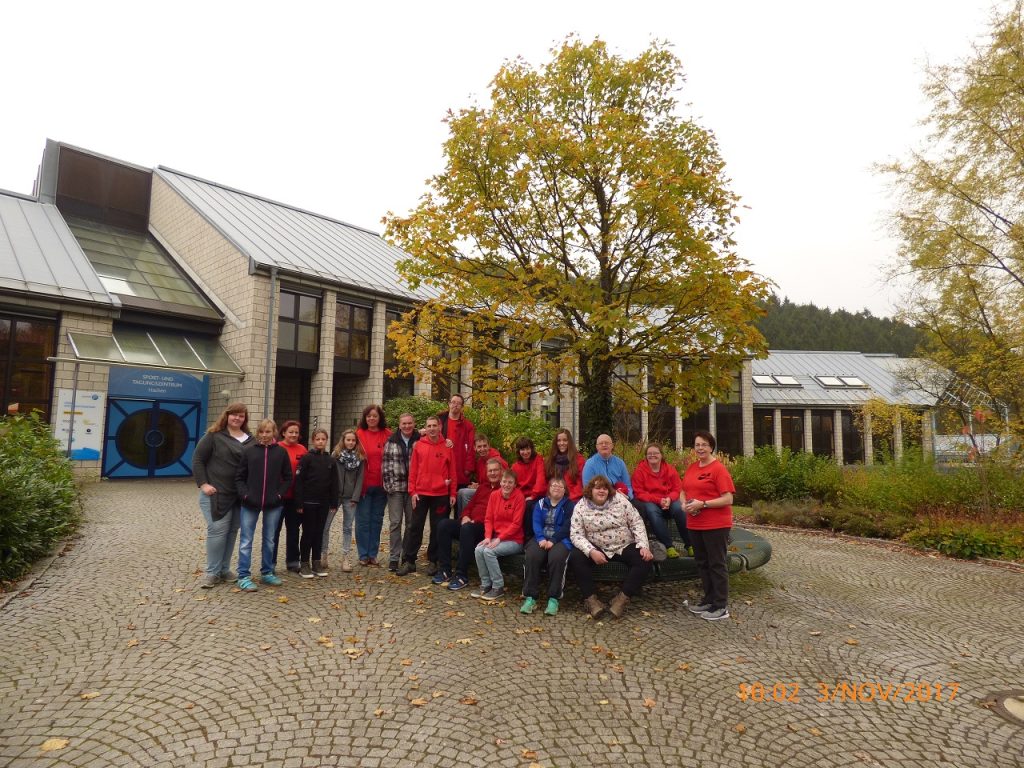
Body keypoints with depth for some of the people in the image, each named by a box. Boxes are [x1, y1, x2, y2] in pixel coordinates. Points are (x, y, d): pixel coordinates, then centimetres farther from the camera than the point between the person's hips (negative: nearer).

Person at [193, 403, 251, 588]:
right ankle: (212, 572, 7)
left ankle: (224, 569, 22)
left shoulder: (250, 439, 8)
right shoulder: (214, 436, -3)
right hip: (216, 493, -4)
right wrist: (203, 484, -12)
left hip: (240, 495, 5)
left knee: (232, 531, 10)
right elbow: (197, 459, -4)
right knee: (218, 530, -6)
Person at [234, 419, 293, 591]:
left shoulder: (281, 452, 1)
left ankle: (267, 572, 26)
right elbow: (239, 477, 2)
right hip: (250, 503, -1)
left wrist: (279, 494, -4)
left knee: (269, 540, 13)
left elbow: (287, 478, 7)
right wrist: (245, 494, -10)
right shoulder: (249, 450, -2)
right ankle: (243, 576, 11)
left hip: (273, 504, 1)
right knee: (246, 541, 3)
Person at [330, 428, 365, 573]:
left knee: (347, 528, 5)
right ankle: (322, 554, 14)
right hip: (334, 495, -1)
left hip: (350, 497, 1)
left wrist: (355, 497, -6)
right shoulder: (335, 455, 0)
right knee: (325, 525, 2)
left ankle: (346, 558, 8)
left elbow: (360, 478, 1)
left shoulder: (360, 458, 3)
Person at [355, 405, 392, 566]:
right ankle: (363, 555, 15)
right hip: (364, 484, -2)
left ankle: (373, 554, 21)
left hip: (381, 485, 2)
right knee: (363, 520, 5)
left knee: (377, 519, 10)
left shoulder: (388, 435, 2)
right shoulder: (359, 434, -2)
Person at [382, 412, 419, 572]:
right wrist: (389, 484, -5)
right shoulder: (391, 442, 4)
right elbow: (386, 464, 2)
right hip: (395, 487, 0)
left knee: (412, 523, 8)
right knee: (395, 522, 2)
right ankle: (394, 558, 9)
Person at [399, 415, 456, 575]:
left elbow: (452, 472, 3)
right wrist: (412, 491, -3)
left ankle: (434, 561, 20)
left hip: (441, 495, 0)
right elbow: (413, 470, 3)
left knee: (438, 529, 7)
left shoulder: (447, 447, 1)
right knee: (414, 527, 5)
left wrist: (452, 493, 1)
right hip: (421, 494, 0)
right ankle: (408, 561, 13)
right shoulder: (419, 445, 2)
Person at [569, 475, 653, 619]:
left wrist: (643, 546, -15)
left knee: (644, 559, -24)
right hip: (597, 548, -1)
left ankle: (622, 599, -15)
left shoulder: (620, 500, -4)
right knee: (576, 557, -27)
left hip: (624, 546, 1)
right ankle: (590, 598, -16)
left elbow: (637, 523, -2)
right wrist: (591, 551, -27)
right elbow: (576, 534, -12)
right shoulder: (581, 507, -7)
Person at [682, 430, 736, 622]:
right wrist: (684, 503, -1)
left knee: (717, 564, 1)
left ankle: (721, 607, 11)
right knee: (702, 563, 16)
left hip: (716, 525, -7)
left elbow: (728, 499, -17)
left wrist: (702, 504, -22)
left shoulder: (719, 469, -12)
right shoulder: (691, 468, 9)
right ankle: (709, 600, 29)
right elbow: (684, 491, 20)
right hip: (695, 524, 7)